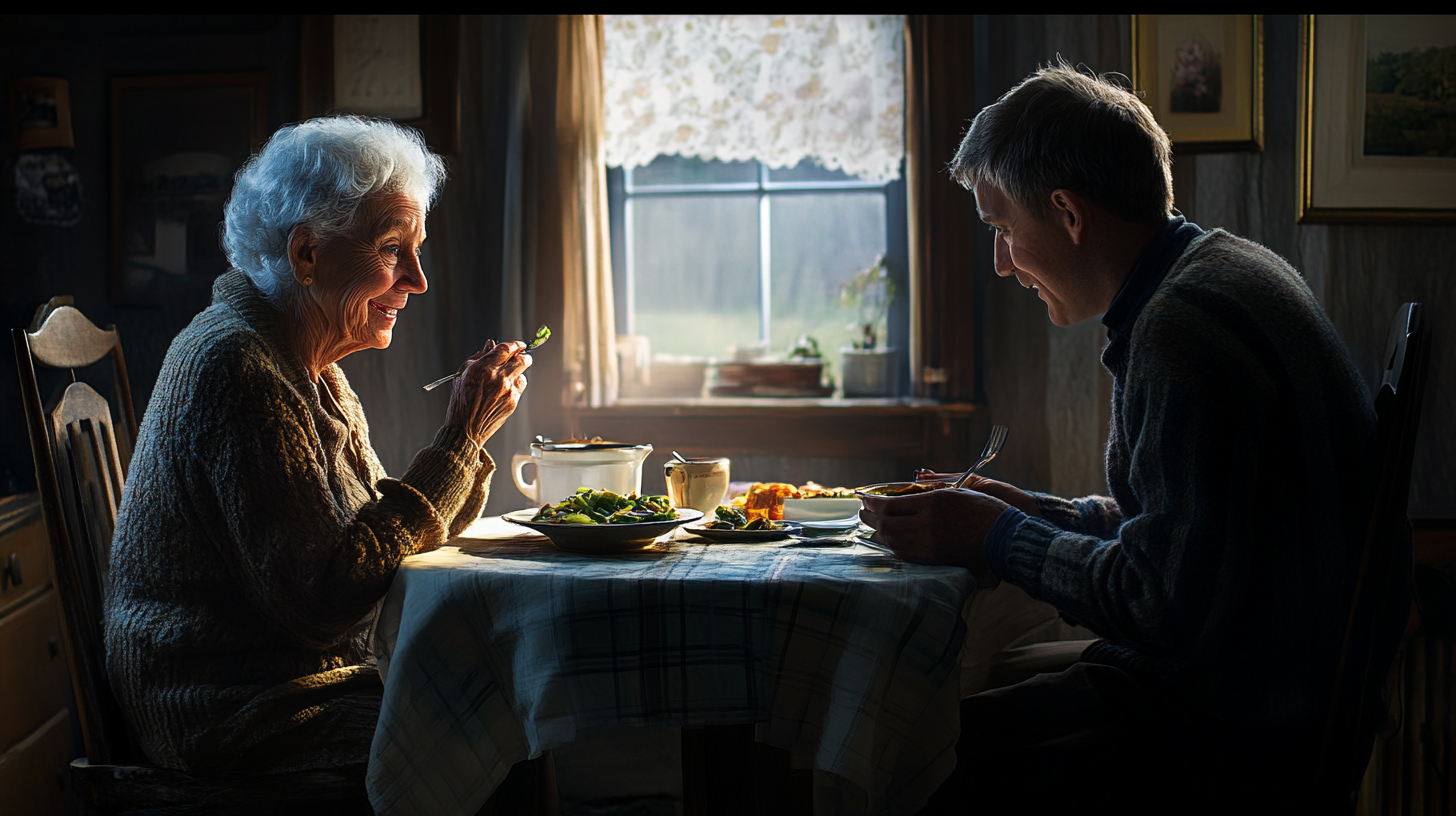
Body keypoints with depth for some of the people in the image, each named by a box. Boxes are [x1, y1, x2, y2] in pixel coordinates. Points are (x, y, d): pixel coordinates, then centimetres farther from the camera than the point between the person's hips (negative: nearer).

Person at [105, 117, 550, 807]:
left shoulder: (310, 371, 13)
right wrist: (457, 442, -21)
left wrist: (467, 434, -2)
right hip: (228, 716, -9)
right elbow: (320, 603, -24)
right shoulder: (238, 367, -19)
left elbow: (381, 535, 12)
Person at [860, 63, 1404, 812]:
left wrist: (997, 539, -11)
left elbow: (1165, 604, -23)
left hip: (1248, 723, -10)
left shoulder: (1184, 330, -23)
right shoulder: (1217, 271, 11)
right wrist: (1035, 512, 11)